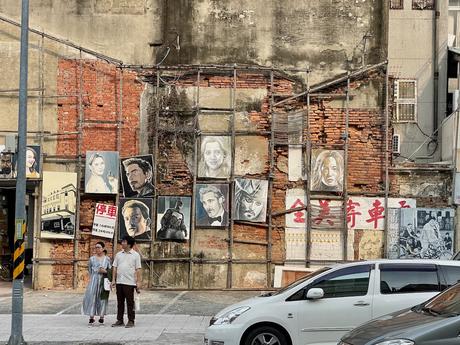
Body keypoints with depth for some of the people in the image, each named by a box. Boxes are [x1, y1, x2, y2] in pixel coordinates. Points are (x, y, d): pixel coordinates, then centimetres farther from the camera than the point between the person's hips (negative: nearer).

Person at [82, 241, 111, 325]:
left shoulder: (107, 259, 6)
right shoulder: (92, 259, 7)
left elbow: (111, 270, 7)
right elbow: (89, 269, 14)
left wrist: (105, 271, -9)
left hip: (104, 281, 0)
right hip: (94, 280, 0)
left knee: (102, 298, 1)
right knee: (92, 297, -7)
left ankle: (101, 317, 7)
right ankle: (91, 317, -6)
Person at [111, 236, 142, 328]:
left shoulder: (135, 255, 1)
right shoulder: (118, 254, 12)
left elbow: (138, 269, -2)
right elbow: (115, 268, 13)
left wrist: (138, 282, -7)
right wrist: (113, 280, 5)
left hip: (129, 282, -4)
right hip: (119, 282, 4)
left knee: (130, 302, -1)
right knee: (120, 302, 8)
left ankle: (131, 321, 5)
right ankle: (120, 320, 15)